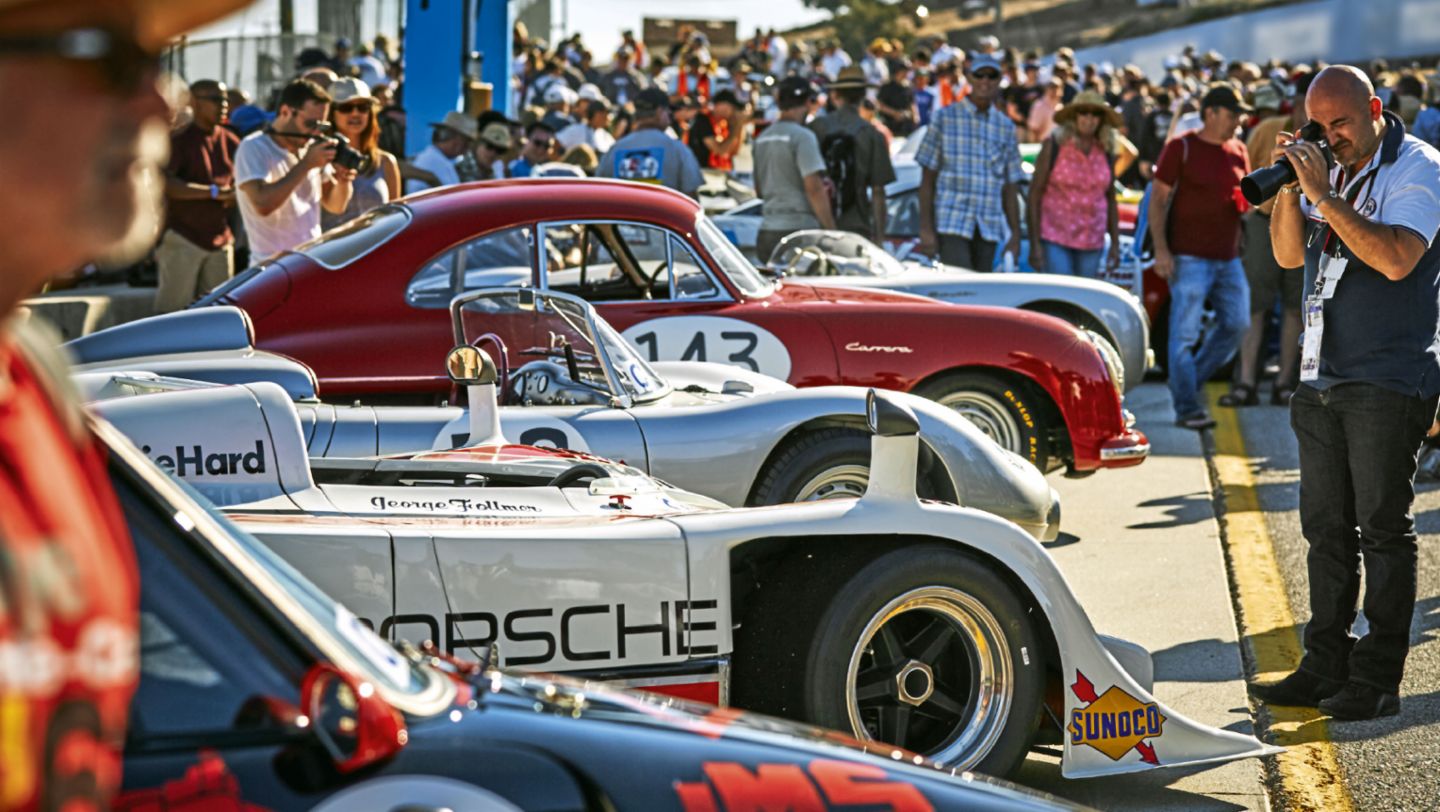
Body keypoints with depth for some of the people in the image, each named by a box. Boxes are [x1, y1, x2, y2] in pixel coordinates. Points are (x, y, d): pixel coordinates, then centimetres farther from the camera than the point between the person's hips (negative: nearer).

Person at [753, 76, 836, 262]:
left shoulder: (762, 138, 16)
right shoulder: (802, 137, -8)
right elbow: (814, 188, -15)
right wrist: (832, 231, -12)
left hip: (766, 233, 7)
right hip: (798, 228, -7)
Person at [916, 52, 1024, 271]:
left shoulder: (1006, 127, 13)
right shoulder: (946, 118, 3)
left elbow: (1010, 187, 15)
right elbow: (928, 179, 1)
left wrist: (1015, 235, 10)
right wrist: (926, 229, -6)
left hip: (989, 228, 4)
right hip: (951, 224, -4)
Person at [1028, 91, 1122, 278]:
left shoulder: (1104, 152, 7)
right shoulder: (1054, 146, -4)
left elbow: (1110, 201, 13)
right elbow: (1035, 194, -5)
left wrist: (1115, 243, 9)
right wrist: (1034, 243, -10)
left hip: (1092, 242, 4)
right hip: (1055, 239, -4)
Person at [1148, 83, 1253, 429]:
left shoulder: (1238, 151, 12)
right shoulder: (1181, 148, -5)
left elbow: (1248, 197, 25)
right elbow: (1157, 199, -7)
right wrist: (1161, 248, -14)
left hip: (1228, 257, 7)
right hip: (1189, 256, -7)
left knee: (1237, 323, 6)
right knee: (1185, 332, -5)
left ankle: (1190, 380, 23)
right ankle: (1187, 408, -1)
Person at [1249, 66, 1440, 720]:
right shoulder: (1331, 169, 13)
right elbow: (1289, 254, 13)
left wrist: (1323, 196, -21)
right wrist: (1288, 188, -3)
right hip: (1322, 376, 7)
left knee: (1383, 528, -4)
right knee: (1326, 529, 9)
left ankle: (1378, 679, 0)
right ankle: (1325, 669, 15)